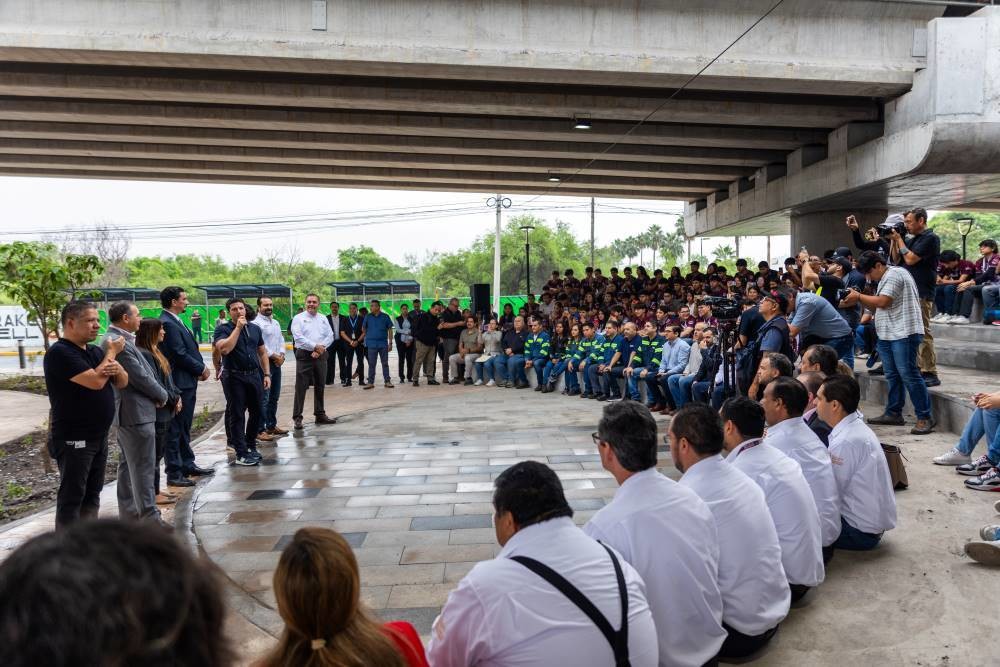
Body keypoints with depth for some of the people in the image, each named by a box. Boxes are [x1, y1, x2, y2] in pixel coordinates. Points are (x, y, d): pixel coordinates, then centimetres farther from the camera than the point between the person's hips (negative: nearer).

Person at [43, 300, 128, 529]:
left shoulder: (95, 351, 12)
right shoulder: (60, 353, -14)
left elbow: (123, 382, 10)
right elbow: (95, 381, -25)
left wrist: (116, 368, -13)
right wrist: (112, 353, -9)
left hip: (99, 437, 8)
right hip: (73, 440, -8)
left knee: (92, 494, 14)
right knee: (72, 496, -3)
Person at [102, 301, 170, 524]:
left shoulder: (117, 339, 11)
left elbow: (143, 373, 14)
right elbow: (140, 378, -20)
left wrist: (157, 393, 1)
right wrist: (162, 395, -4)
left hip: (128, 413, 11)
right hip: (136, 413, -11)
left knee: (129, 465, 17)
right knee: (143, 468, -5)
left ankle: (129, 514, 27)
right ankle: (150, 519, 1)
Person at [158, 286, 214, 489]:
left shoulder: (175, 321, 14)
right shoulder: (167, 323, -17)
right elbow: (180, 355, -20)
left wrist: (201, 367, 3)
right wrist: (201, 369, -9)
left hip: (187, 382, 10)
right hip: (178, 383, -10)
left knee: (184, 428, 18)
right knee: (175, 430, -2)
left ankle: (187, 465, 28)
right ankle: (174, 473, 4)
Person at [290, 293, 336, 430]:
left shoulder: (323, 319, 14)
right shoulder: (298, 318, -2)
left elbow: (330, 336, 6)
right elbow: (298, 337, -13)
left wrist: (321, 348, -9)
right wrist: (315, 346, -14)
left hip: (320, 356, 5)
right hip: (304, 356, -5)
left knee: (320, 386, 11)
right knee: (301, 387, -6)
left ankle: (320, 414, 21)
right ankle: (297, 417, -2)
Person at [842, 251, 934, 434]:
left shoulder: (894, 274, -10)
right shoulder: (885, 279, 21)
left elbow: (882, 302, -18)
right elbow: (877, 305, 19)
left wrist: (859, 297, -6)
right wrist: (859, 299, 5)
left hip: (903, 334, -10)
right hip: (888, 335, 10)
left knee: (908, 374, -11)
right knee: (893, 375, 12)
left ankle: (925, 417, -7)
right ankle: (893, 413, 18)